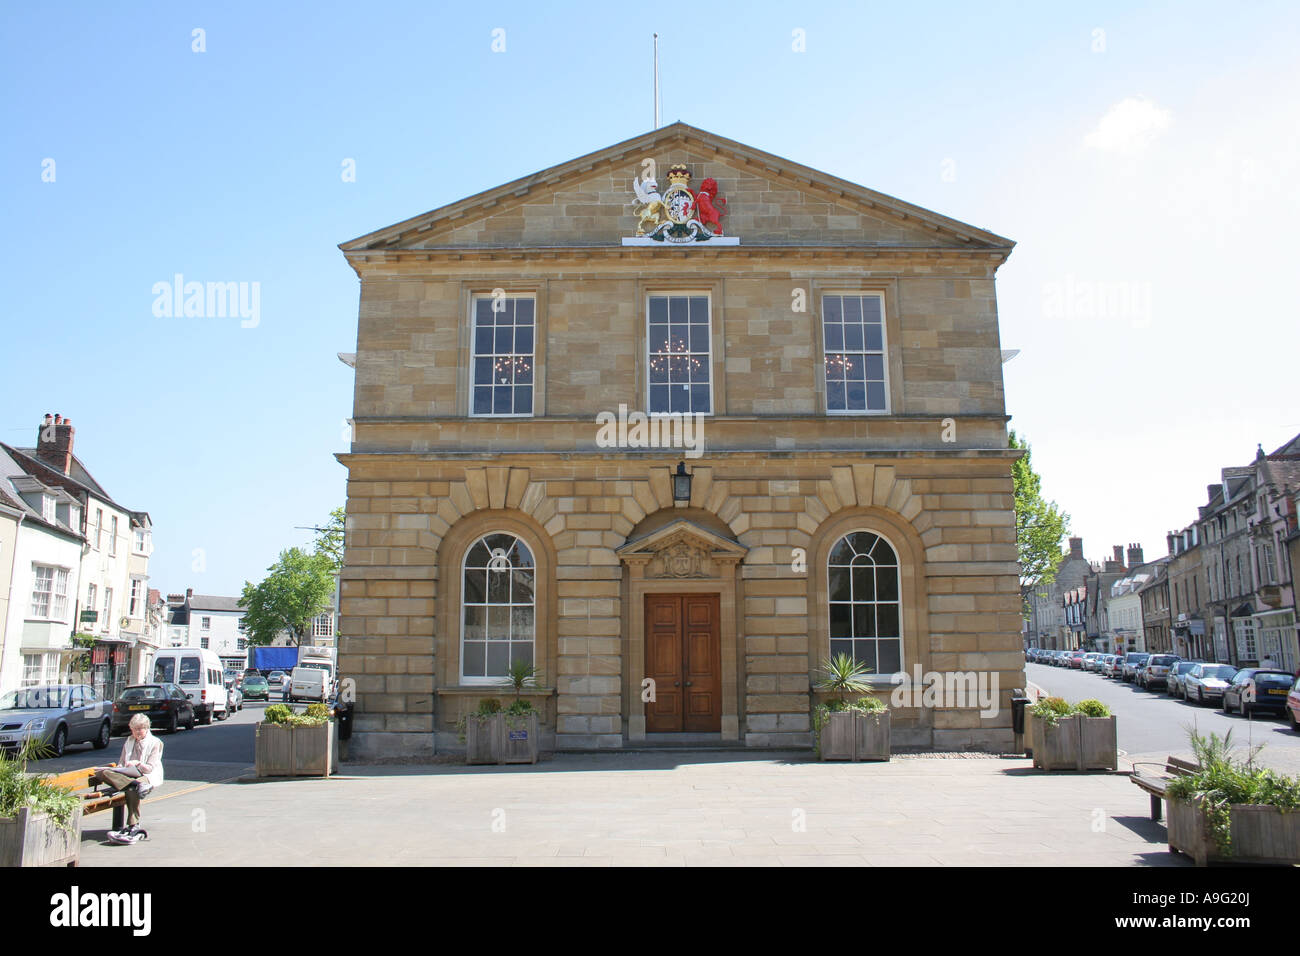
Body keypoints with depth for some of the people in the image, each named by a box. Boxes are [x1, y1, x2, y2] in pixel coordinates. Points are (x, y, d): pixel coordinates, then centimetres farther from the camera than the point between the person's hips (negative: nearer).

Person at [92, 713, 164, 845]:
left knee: (132, 790, -40)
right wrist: (120, 768, -2)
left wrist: (138, 763, -20)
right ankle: (136, 784, -44)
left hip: (147, 776, -5)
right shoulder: (128, 741, 24)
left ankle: (134, 828, -41)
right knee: (103, 773, -25)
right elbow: (122, 763, 22)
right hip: (127, 775, 5)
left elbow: (150, 768, -1)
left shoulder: (155, 742, 7)